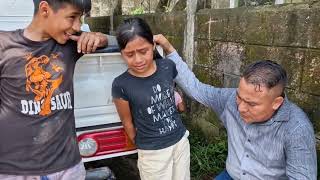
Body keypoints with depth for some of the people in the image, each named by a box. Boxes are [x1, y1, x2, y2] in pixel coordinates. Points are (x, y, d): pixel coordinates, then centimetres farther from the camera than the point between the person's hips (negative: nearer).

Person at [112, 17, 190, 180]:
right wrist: (141, 146, 6)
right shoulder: (121, 85, -20)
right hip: (152, 152, -4)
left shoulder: (168, 67, -11)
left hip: (181, 141, 4)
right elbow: (127, 122, -6)